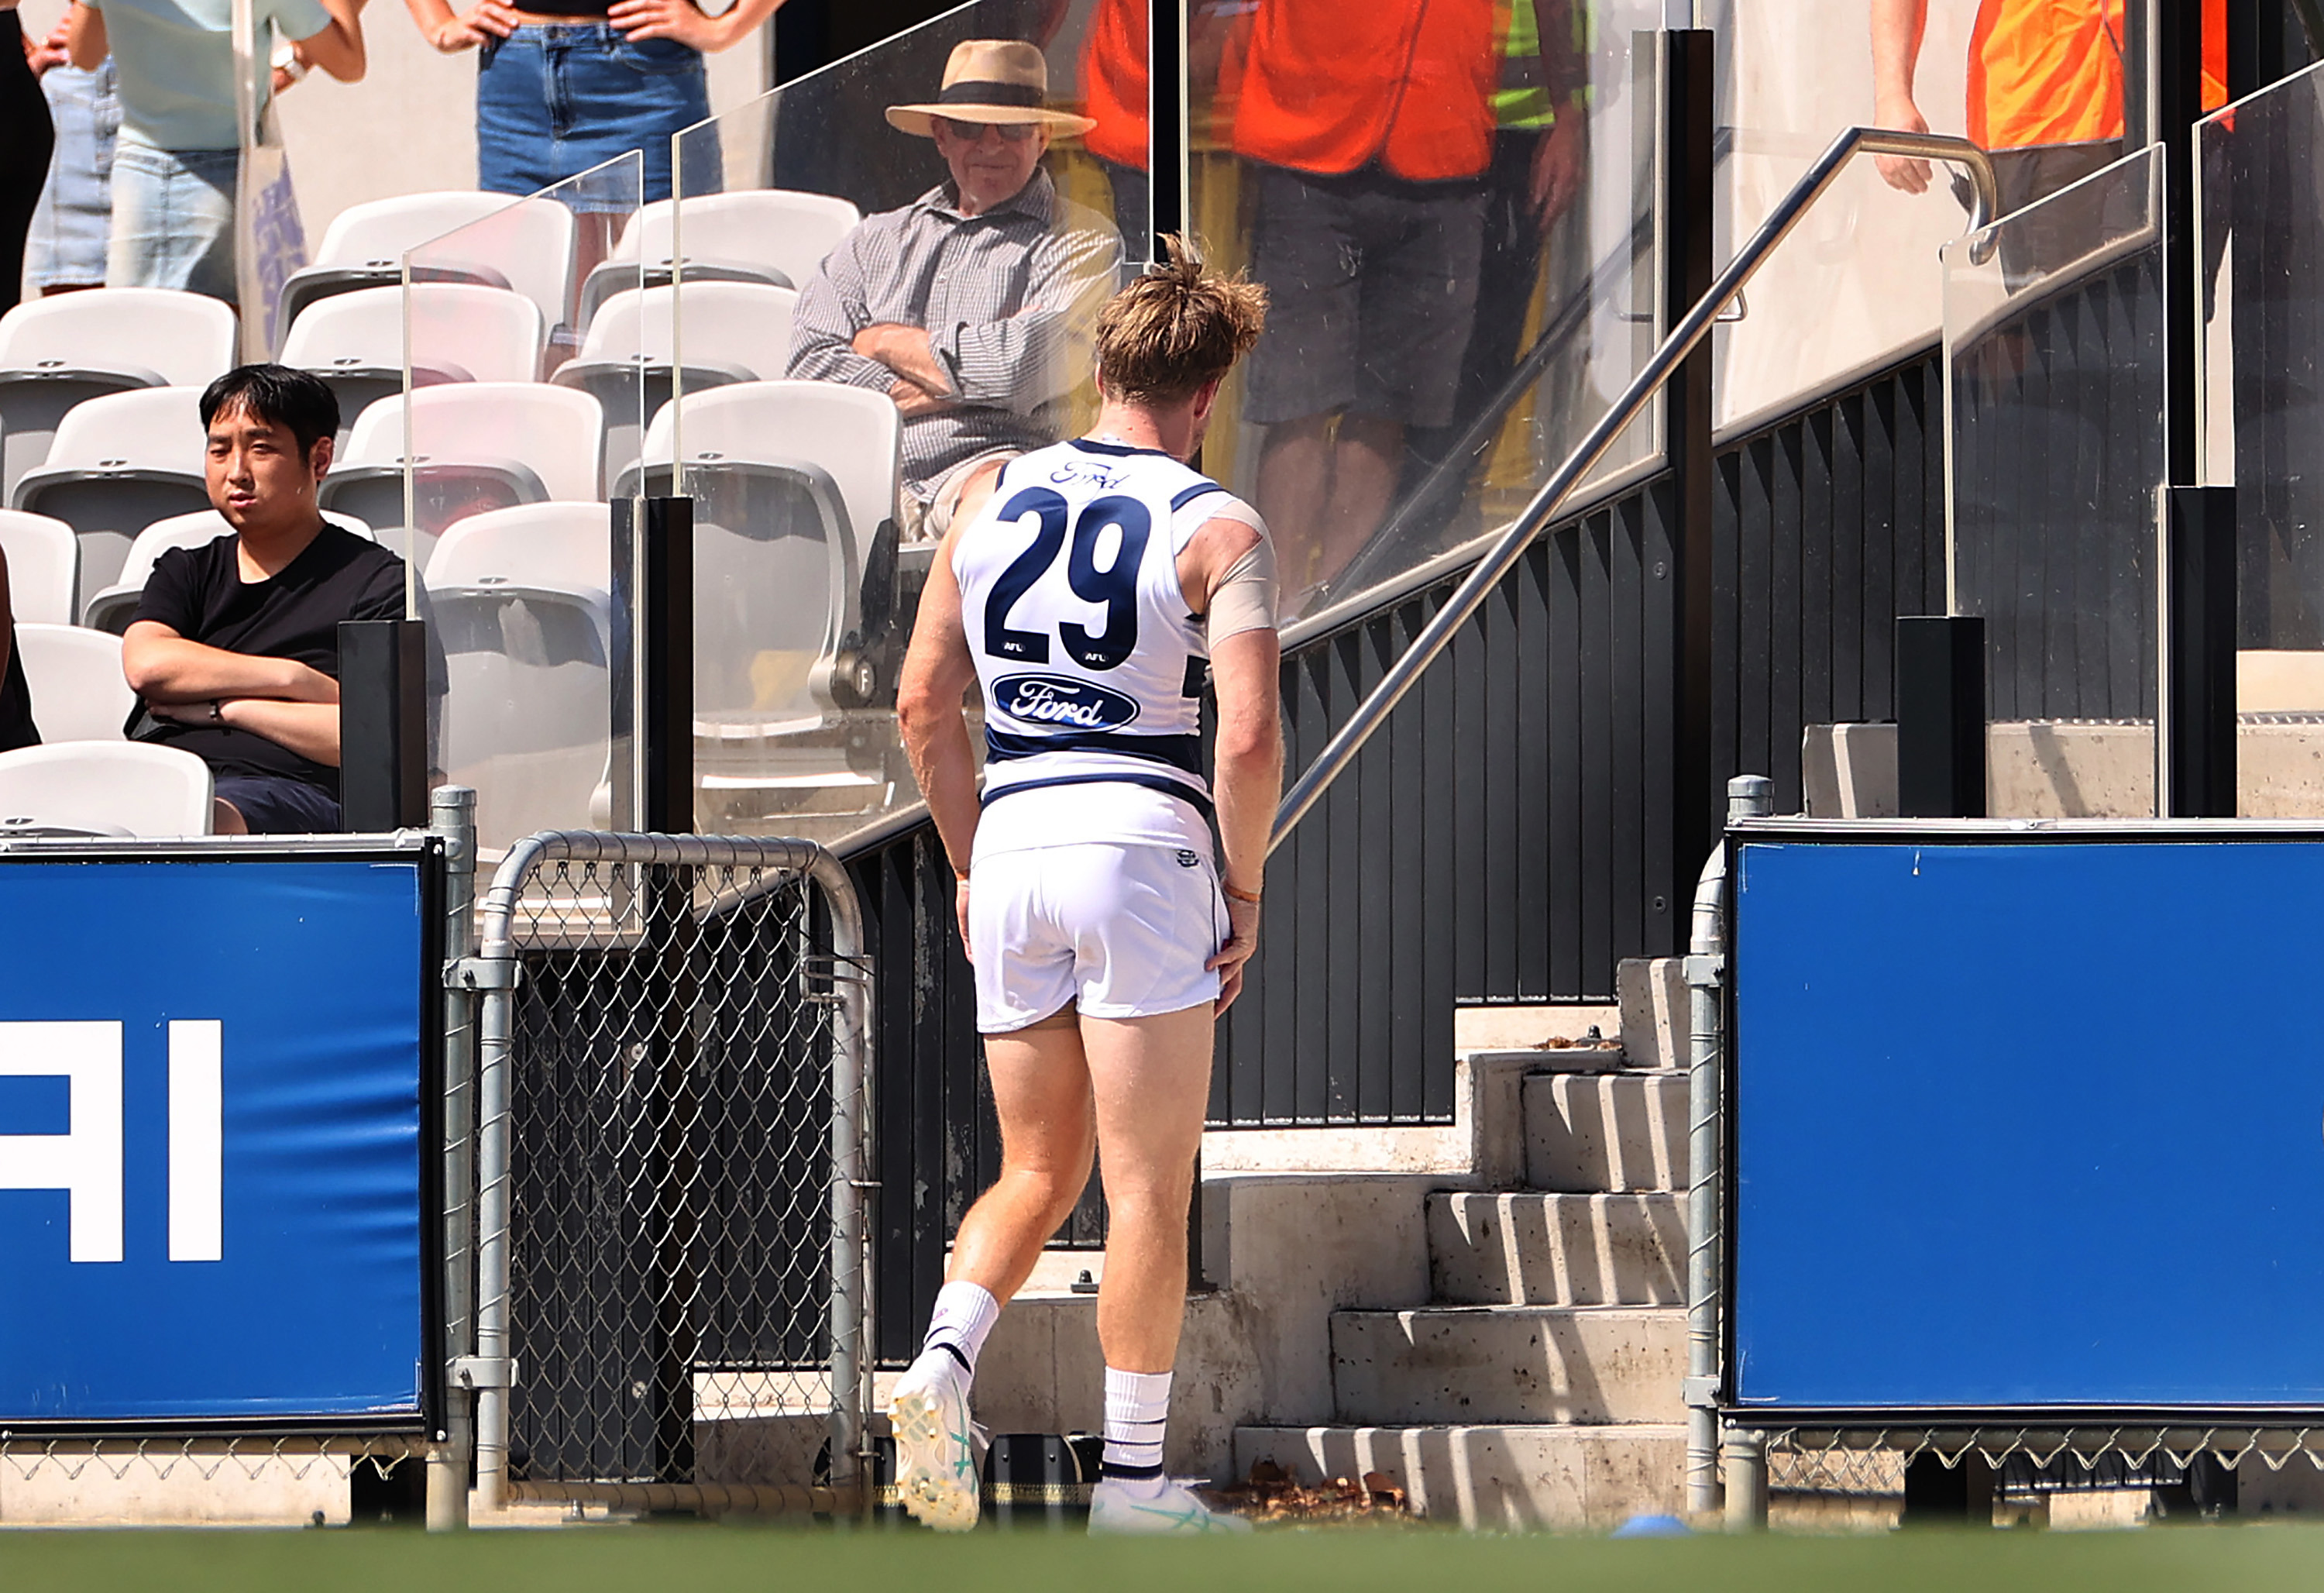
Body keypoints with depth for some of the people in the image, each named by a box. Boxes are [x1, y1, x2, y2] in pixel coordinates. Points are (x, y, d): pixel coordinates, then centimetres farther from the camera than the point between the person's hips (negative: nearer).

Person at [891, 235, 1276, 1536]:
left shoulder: (992, 501, 10)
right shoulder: (1219, 531, -4)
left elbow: (924, 703, 11)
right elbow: (1251, 738, -14)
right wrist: (1245, 893, -2)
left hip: (1011, 851, 5)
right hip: (1146, 846, -5)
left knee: (1039, 1174, 16)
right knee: (1150, 1189, 3)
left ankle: (942, 1367, -8)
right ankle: (1135, 1477, 5)